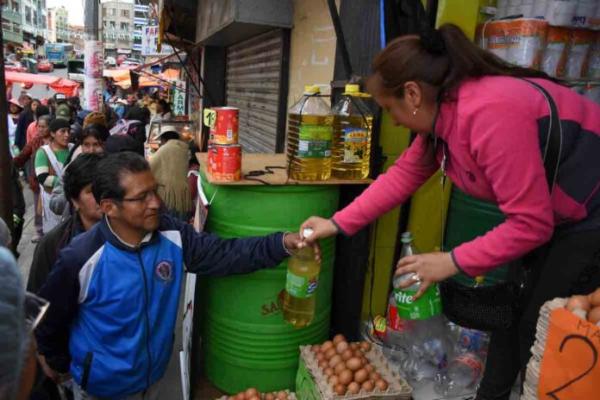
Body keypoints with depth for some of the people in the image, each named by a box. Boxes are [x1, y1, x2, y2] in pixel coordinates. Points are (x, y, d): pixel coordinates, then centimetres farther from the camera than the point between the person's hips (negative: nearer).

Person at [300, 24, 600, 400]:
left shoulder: (490, 114, -34)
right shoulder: (443, 110, -5)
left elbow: (530, 224, -29)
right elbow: (403, 175, 0)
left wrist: (454, 262, -21)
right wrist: (338, 224, -1)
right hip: (551, 216, 9)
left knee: (539, 331, 1)